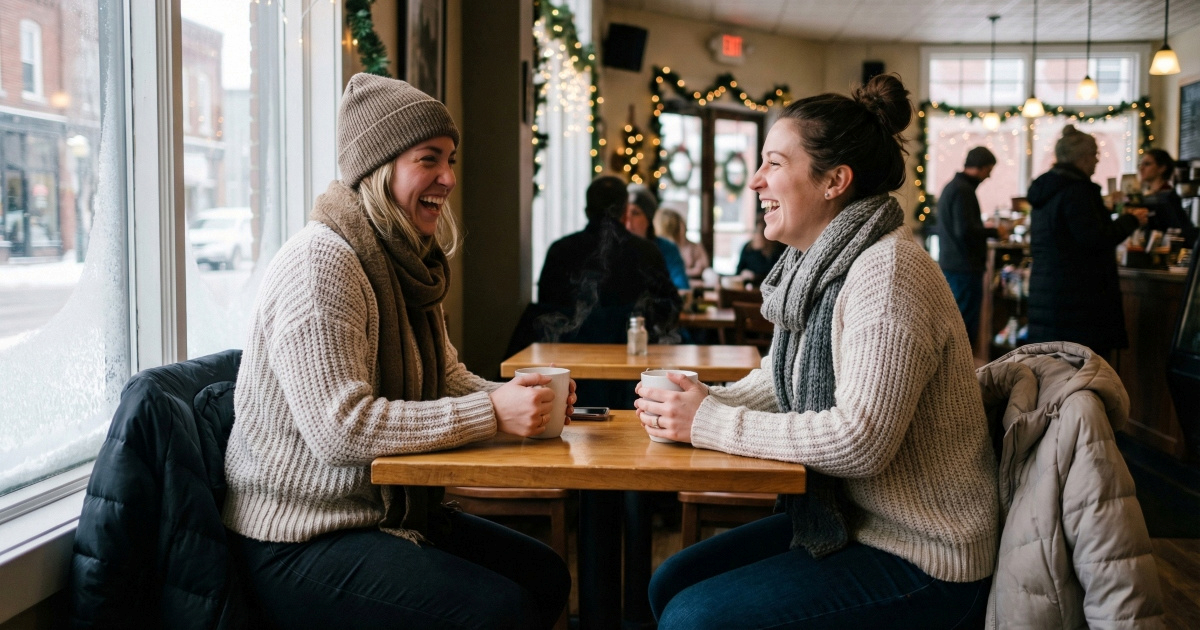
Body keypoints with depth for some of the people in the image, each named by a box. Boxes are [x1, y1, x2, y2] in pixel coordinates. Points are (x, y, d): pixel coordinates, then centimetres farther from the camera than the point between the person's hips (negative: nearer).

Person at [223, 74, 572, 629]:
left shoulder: (404, 264, 11)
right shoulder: (322, 261, -21)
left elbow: (447, 380, 13)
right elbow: (341, 427, -28)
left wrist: (516, 397, -8)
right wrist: (491, 413, -26)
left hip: (388, 513, 10)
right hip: (298, 544, -10)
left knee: (545, 575, 7)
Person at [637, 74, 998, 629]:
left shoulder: (888, 271, -22)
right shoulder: (815, 268, 8)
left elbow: (860, 438, -29)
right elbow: (778, 379, 16)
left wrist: (710, 423, -21)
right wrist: (700, 402, -5)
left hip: (923, 562, -9)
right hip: (842, 522, 9)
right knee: (671, 583, 6)